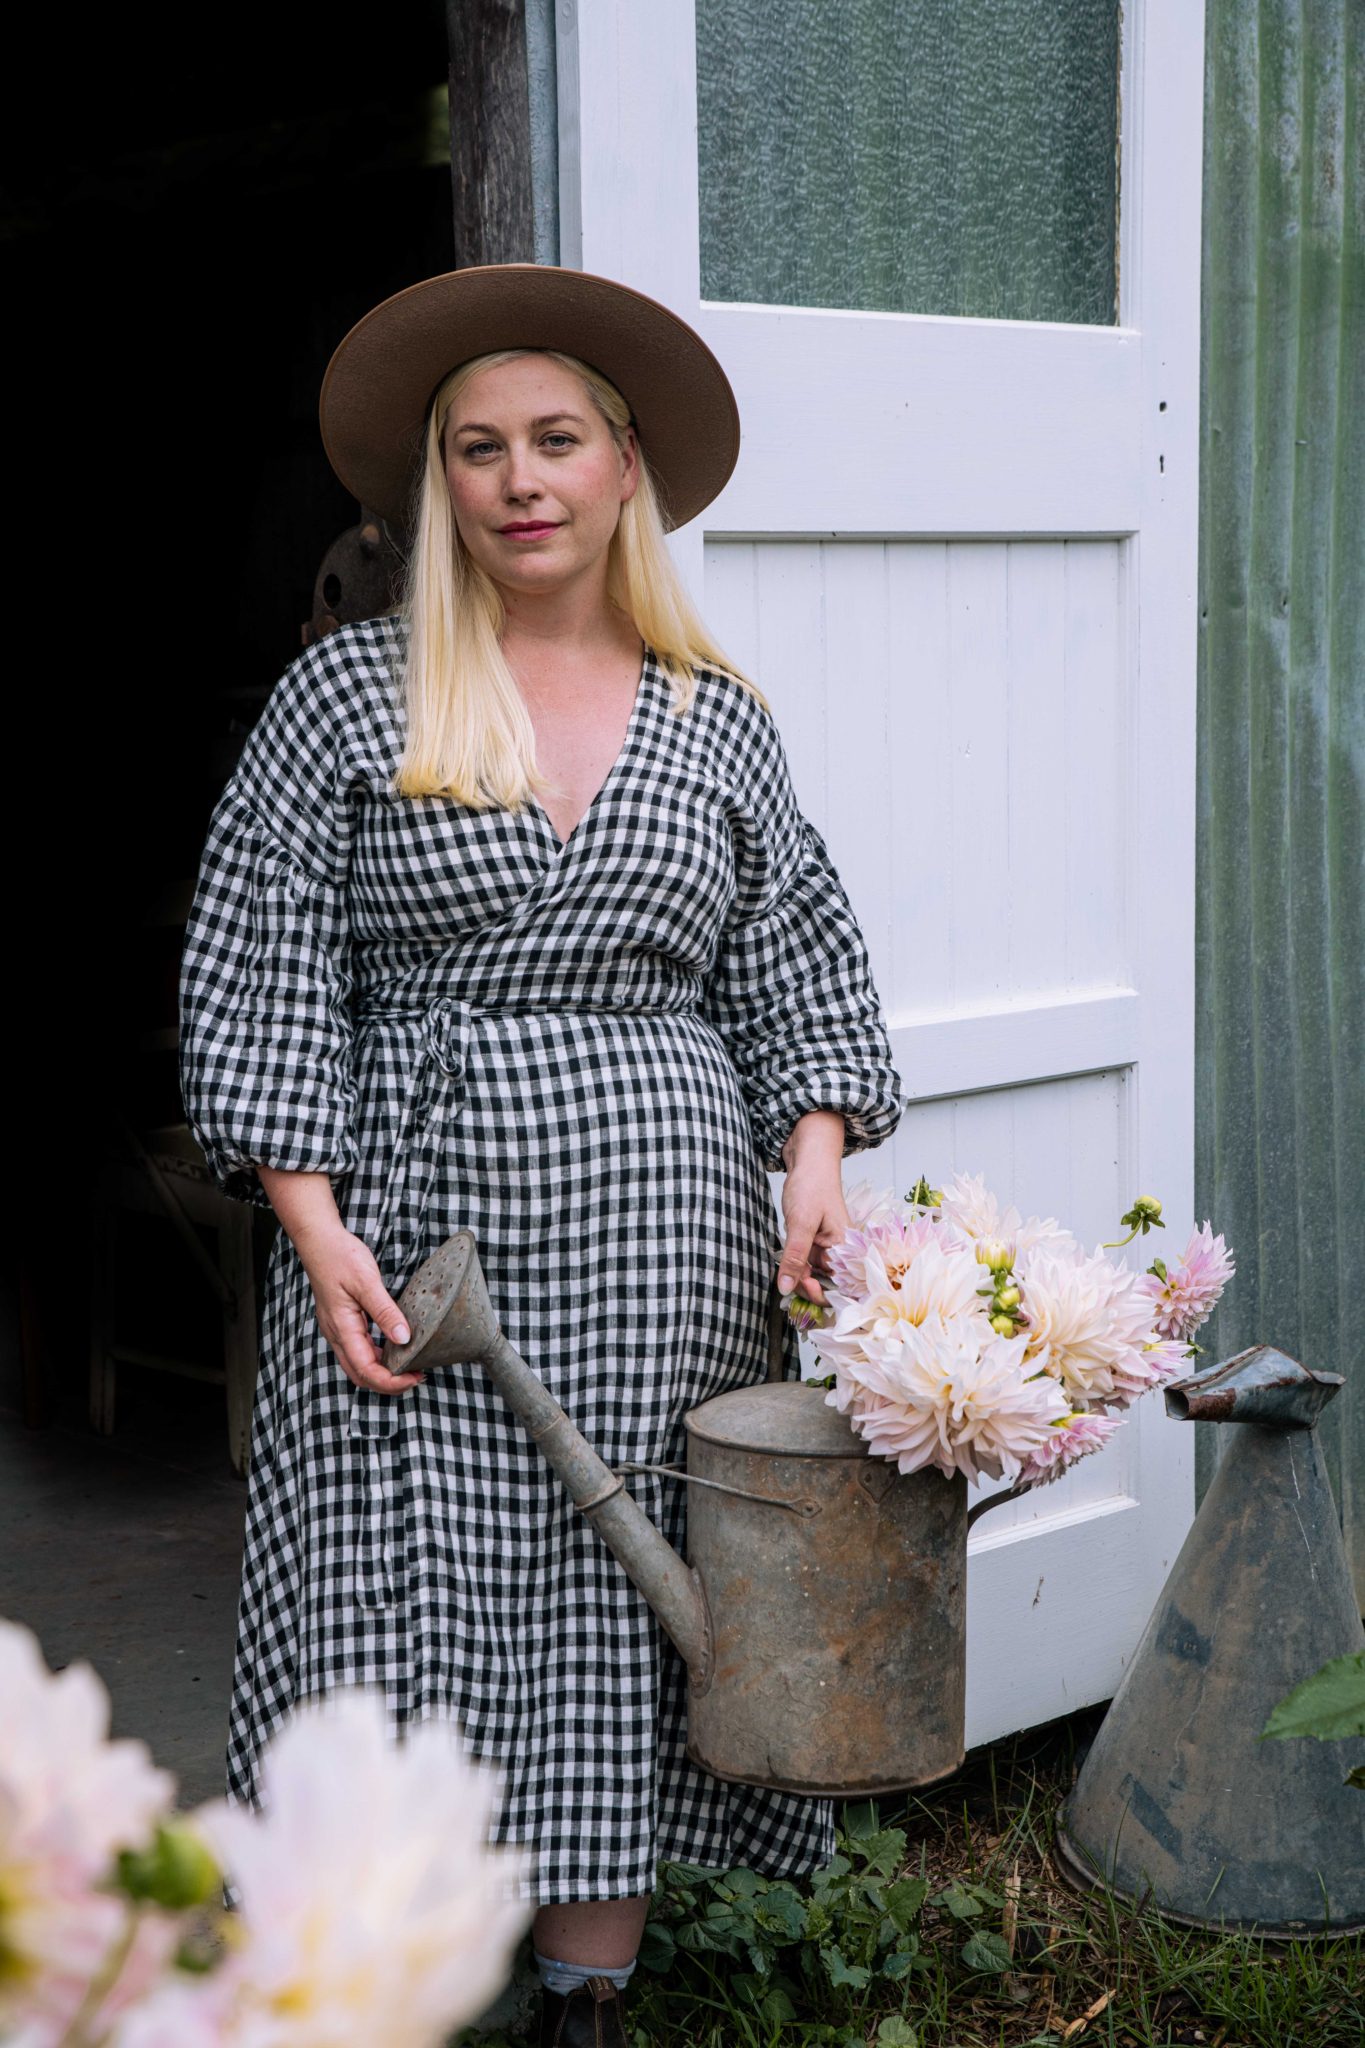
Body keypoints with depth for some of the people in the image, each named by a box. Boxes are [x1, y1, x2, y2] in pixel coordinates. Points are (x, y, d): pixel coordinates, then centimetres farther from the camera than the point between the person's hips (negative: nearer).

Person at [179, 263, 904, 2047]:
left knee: (620, 1636, 7)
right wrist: (316, 1225, -9)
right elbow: (257, 971, 0)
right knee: (407, 1637, -2)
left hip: (662, 1250, 2)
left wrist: (817, 1162, -3)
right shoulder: (347, 693, 3)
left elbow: (798, 969, 13)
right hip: (416, 1245, -2)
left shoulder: (718, 719, 10)